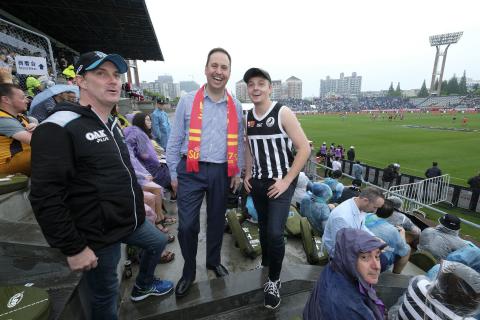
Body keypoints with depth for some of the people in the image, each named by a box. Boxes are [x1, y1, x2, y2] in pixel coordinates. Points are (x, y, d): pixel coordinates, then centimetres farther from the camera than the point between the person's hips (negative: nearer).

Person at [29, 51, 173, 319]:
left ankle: (143, 287, 53)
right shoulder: (59, 129, -20)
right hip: (99, 235, -8)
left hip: (132, 221, 9)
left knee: (158, 242, 27)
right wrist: (73, 248, -19)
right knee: (106, 298, 11)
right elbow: (46, 197, -23)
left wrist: (140, 206, 19)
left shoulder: (112, 124, 9)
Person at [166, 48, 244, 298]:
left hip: (222, 172, 2)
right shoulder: (187, 101, -1)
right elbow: (175, 140, 0)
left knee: (217, 220, 17)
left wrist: (237, 172, 9)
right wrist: (174, 174, -1)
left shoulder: (236, 107, 6)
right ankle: (189, 271, 29)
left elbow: (239, 143, 12)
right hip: (191, 171, -2)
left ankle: (213, 260, 42)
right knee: (187, 225, 2)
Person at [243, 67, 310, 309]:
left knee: (275, 232, -8)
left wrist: (286, 180, -16)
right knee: (263, 228, 18)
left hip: (280, 184, -5)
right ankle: (265, 263, 43)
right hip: (257, 183, 5)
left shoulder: (283, 113, -13)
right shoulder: (247, 116, 3)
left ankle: (274, 281, 17)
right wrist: (248, 174, 7)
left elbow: (304, 148, -14)